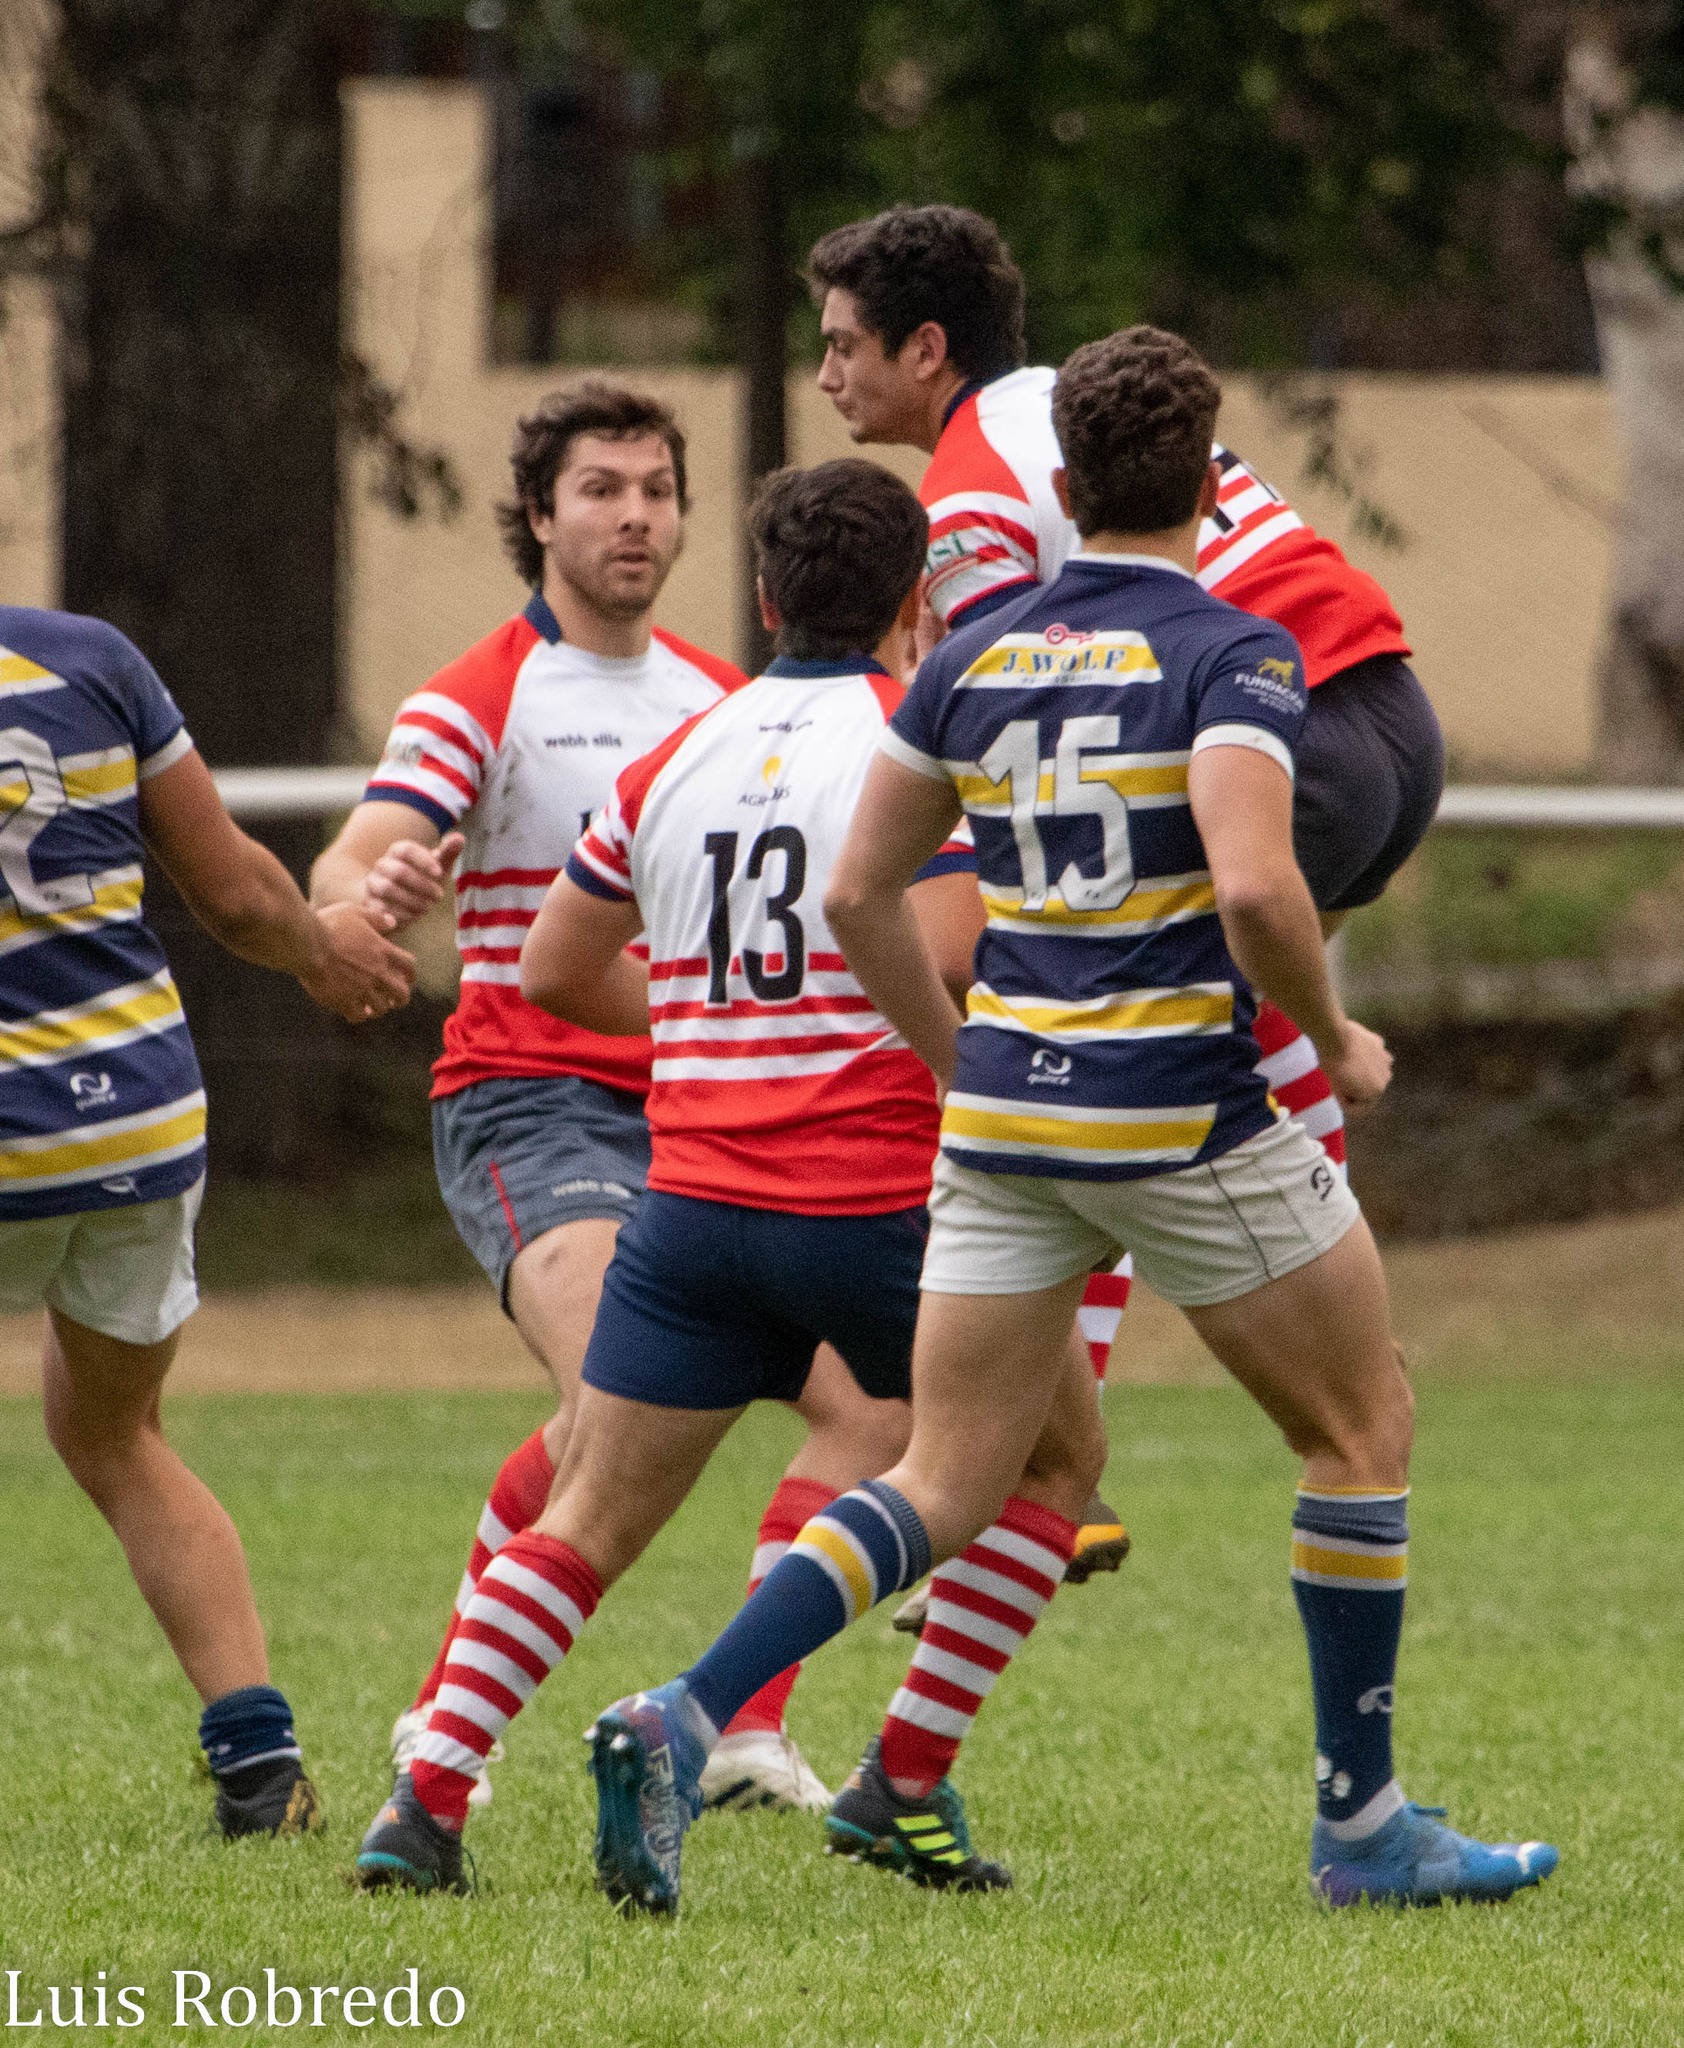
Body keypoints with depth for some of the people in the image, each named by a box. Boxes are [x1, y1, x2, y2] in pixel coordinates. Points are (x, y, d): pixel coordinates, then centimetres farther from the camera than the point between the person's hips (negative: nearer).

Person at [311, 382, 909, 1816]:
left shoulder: (726, 704, 15)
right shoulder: (478, 702, -3)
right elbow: (349, 872, -17)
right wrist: (368, 889, -41)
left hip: (703, 1114, 6)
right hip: (533, 1105, -6)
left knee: (874, 1399, -5)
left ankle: (750, 1735, 2)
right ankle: (447, 1717, -14)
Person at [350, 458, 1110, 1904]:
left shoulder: (680, 756, 12)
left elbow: (554, 968, 19)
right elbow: (942, 965, -18)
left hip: (694, 1194, 4)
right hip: (880, 1196, -4)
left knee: (589, 1518, 9)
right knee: (1060, 1453, 17)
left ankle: (428, 1797, -8)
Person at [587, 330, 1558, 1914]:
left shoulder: (974, 659, 8)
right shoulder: (1231, 656, -9)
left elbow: (857, 894, 10)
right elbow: (1255, 888, -23)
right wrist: (1337, 1046, -7)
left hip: (1003, 1115, 5)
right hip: (1185, 1114, -5)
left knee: (945, 1485, 7)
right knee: (1361, 1428, 14)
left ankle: (687, 1716, -13)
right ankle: (1361, 1825, 15)